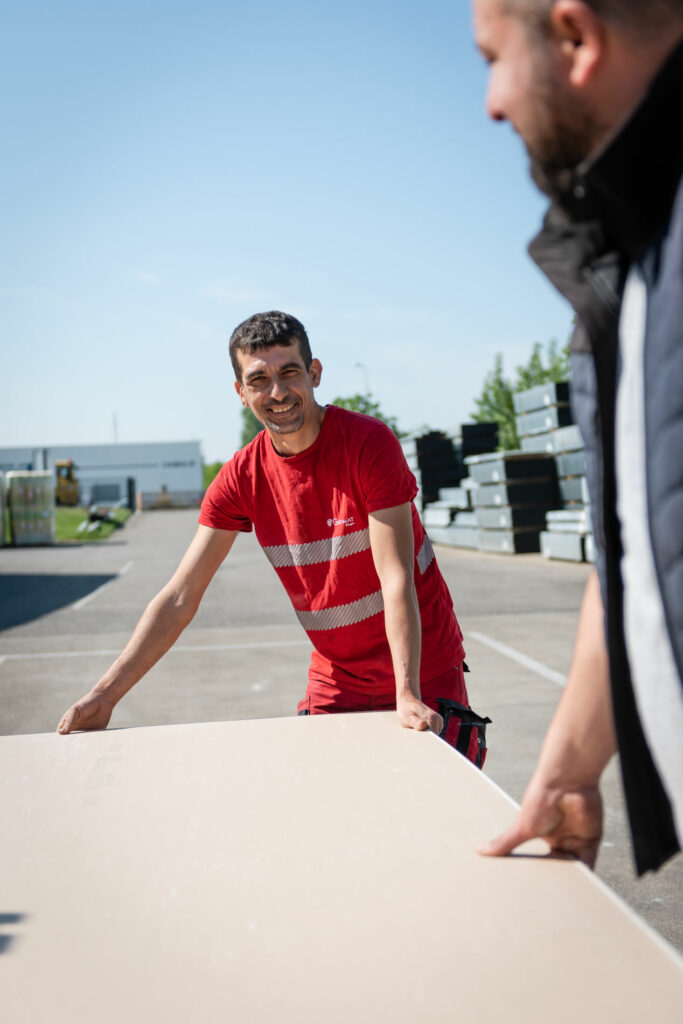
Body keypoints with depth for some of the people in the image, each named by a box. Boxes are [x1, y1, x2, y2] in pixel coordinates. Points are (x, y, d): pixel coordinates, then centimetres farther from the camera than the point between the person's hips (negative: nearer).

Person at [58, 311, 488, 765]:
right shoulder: (242, 477, -8)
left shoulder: (369, 443, -19)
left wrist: (408, 696, -31)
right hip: (334, 680, 3)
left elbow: (396, 579, -23)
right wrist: (105, 694, -15)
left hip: (423, 672, -3)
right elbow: (180, 598, -8)